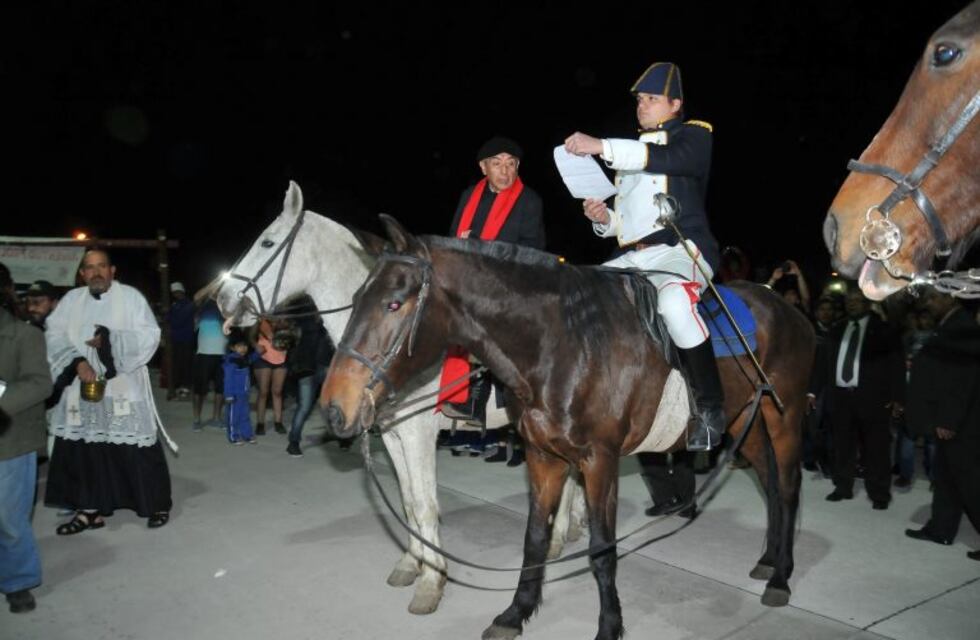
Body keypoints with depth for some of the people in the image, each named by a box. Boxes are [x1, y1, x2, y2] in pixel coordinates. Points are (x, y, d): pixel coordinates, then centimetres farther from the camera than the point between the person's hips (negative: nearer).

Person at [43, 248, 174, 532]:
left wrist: (111, 340, -19)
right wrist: (77, 362, -17)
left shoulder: (130, 297, -1)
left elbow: (150, 335, -8)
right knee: (83, 450, 6)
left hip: (123, 388, -3)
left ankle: (158, 504, 15)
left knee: (137, 450, 0)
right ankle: (90, 509, 20)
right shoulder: (72, 299, 9)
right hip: (83, 388, 4)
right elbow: (54, 336, -2)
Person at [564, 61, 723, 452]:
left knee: (673, 300, -38)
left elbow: (668, 158, -19)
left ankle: (710, 407, -24)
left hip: (681, 249, -7)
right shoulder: (630, 153, 26)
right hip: (633, 258, 8)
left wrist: (601, 147, -28)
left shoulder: (693, 135, 7)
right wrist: (604, 219, 4)